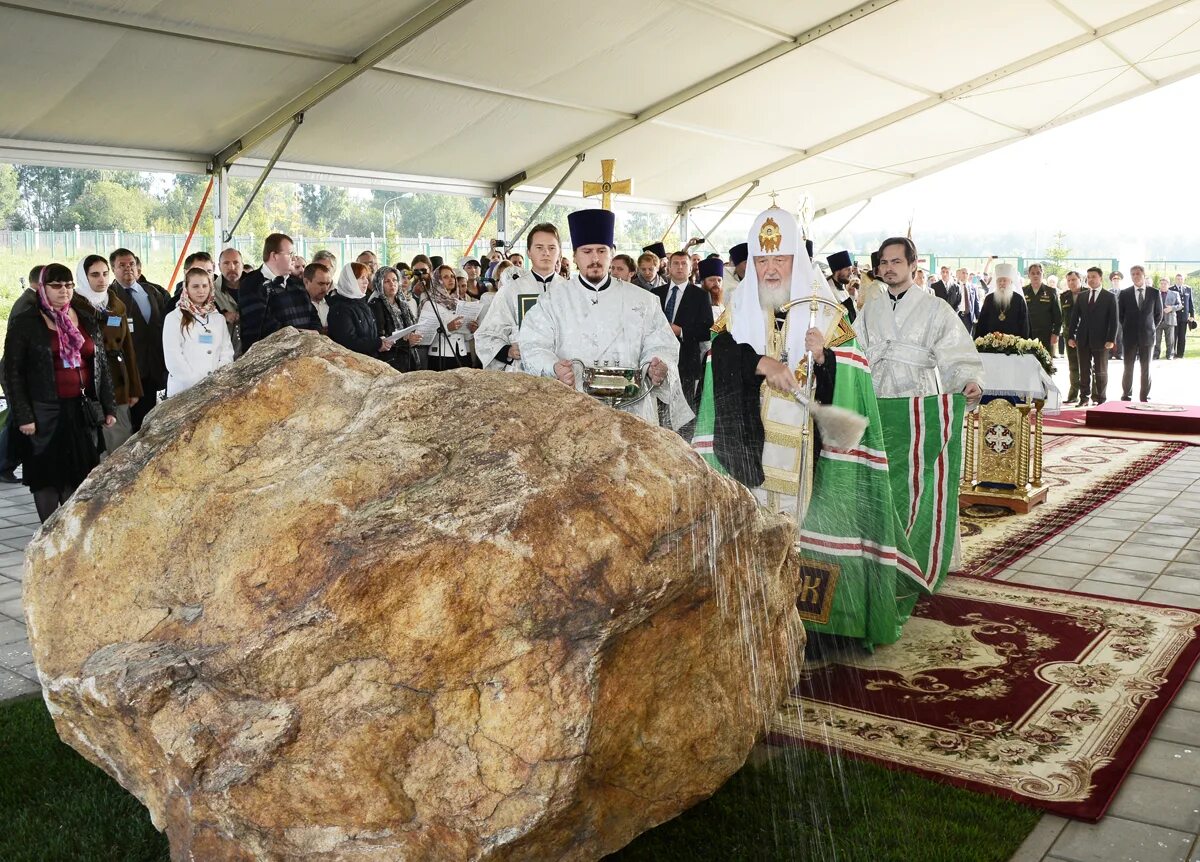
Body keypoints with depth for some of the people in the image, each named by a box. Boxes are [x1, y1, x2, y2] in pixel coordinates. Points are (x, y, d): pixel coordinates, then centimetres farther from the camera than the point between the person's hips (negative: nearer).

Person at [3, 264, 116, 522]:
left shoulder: (87, 320, 11)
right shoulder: (25, 323, -1)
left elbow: (102, 365, 14)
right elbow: (13, 372, -3)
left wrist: (109, 407, 9)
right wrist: (23, 416, -10)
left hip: (82, 410, 3)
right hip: (45, 413, -3)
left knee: (79, 474, 5)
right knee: (47, 476, 2)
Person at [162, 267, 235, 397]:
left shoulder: (219, 319, 14)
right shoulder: (174, 318, 2)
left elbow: (227, 354, 8)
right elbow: (173, 360, -6)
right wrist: (199, 383, -13)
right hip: (183, 390, -3)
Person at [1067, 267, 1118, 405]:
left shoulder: (1110, 297, 1)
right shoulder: (1081, 297, 11)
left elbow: (1113, 320, -3)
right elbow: (1074, 317, 10)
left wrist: (1111, 339, -11)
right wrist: (1071, 336, 1)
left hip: (1100, 340, -3)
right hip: (1083, 340, 3)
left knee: (1100, 372, 4)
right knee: (1084, 371, 5)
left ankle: (1100, 399, 10)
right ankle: (1084, 398, 10)